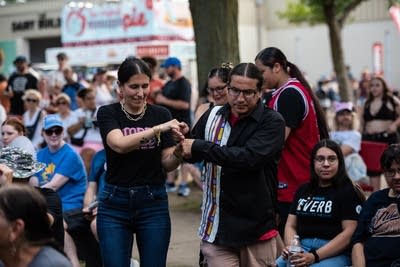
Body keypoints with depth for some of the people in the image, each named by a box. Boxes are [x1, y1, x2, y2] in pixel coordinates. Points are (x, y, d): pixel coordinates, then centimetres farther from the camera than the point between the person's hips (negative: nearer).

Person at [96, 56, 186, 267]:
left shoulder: (161, 114, 4)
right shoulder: (107, 113, -1)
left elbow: (168, 164, 2)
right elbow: (120, 144, -21)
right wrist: (157, 129, -31)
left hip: (153, 204, 1)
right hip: (115, 204, -1)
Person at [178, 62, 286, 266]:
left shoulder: (272, 122, -7)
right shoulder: (212, 116, 7)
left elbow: (249, 158, -23)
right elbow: (191, 155, 21)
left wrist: (199, 147, -18)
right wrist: (183, 139, -2)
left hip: (257, 226, -3)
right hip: (217, 226, 3)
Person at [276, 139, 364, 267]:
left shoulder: (348, 192, 2)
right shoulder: (303, 190, 20)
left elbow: (349, 232, -7)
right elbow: (291, 225, 17)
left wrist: (315, 256, -16)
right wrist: (291, 248, -6)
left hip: (335, 253, -4)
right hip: (302, 249, 4)